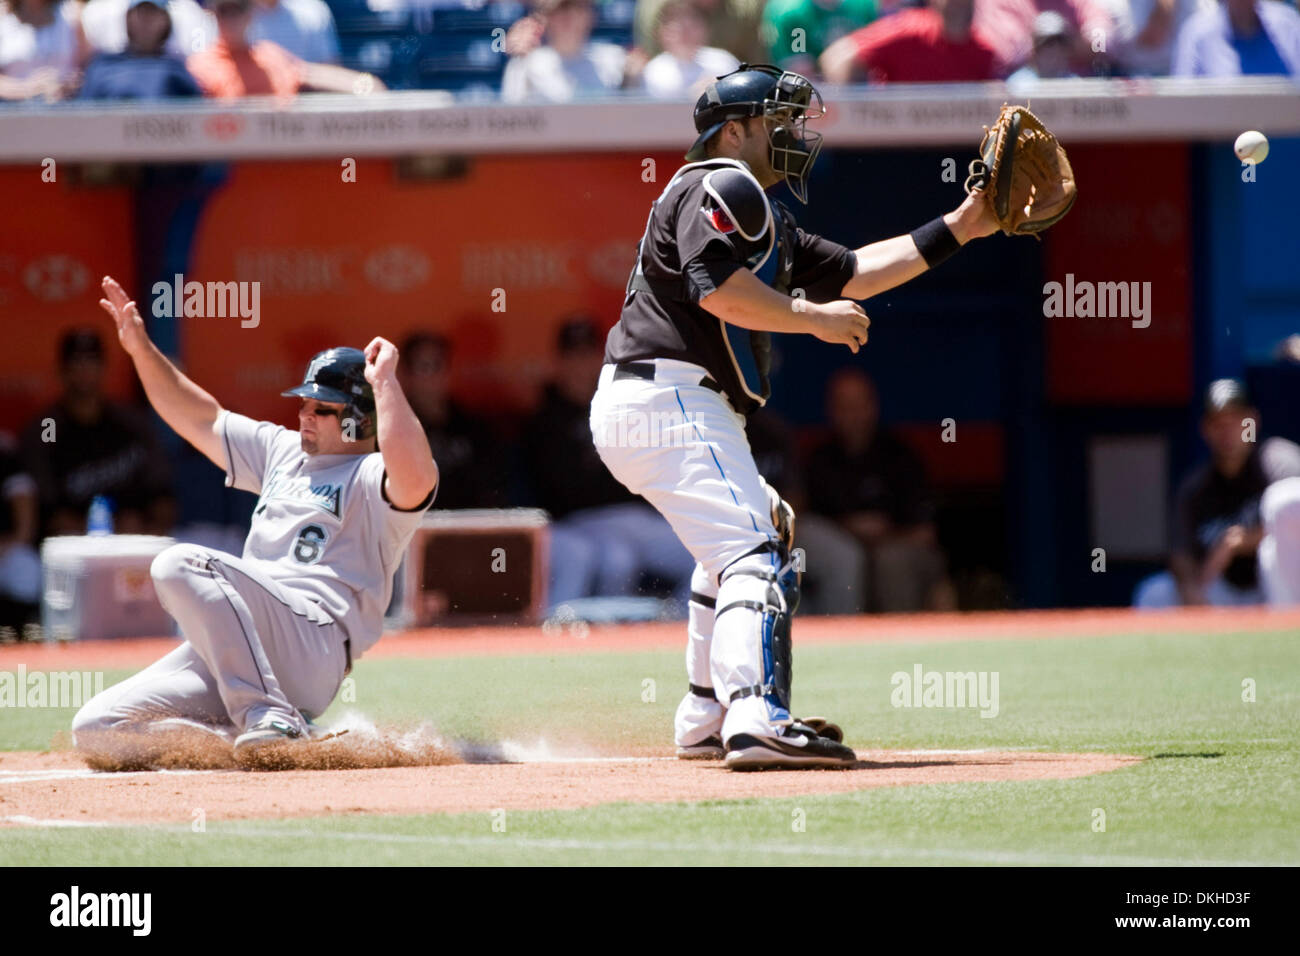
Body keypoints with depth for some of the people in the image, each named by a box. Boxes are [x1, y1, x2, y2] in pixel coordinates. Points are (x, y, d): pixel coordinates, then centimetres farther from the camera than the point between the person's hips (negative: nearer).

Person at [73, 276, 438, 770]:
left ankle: (273, 723, -35)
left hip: (313, 647, -9)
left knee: (181, 563, -33)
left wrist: (384, 382, -14)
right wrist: (142, 350, 24)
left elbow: (415, 479, -23)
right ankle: (253, 745, -1)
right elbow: (201, 420, 34)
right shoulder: (283, 452, 28)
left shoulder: (373, 476, 1)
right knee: (95, 730, -4)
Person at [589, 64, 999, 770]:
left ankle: (708, 717, 31)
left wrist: (956, 230, 24)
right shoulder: (721, 187, -6)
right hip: (670, 399, -11)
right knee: (755, 552, -22)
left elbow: (850, 272, 26)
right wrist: (816, 319, -14)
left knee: (761, 524, 30)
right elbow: (720, 290, -23)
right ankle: (756, 723, -39)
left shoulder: (760, 215, 26)